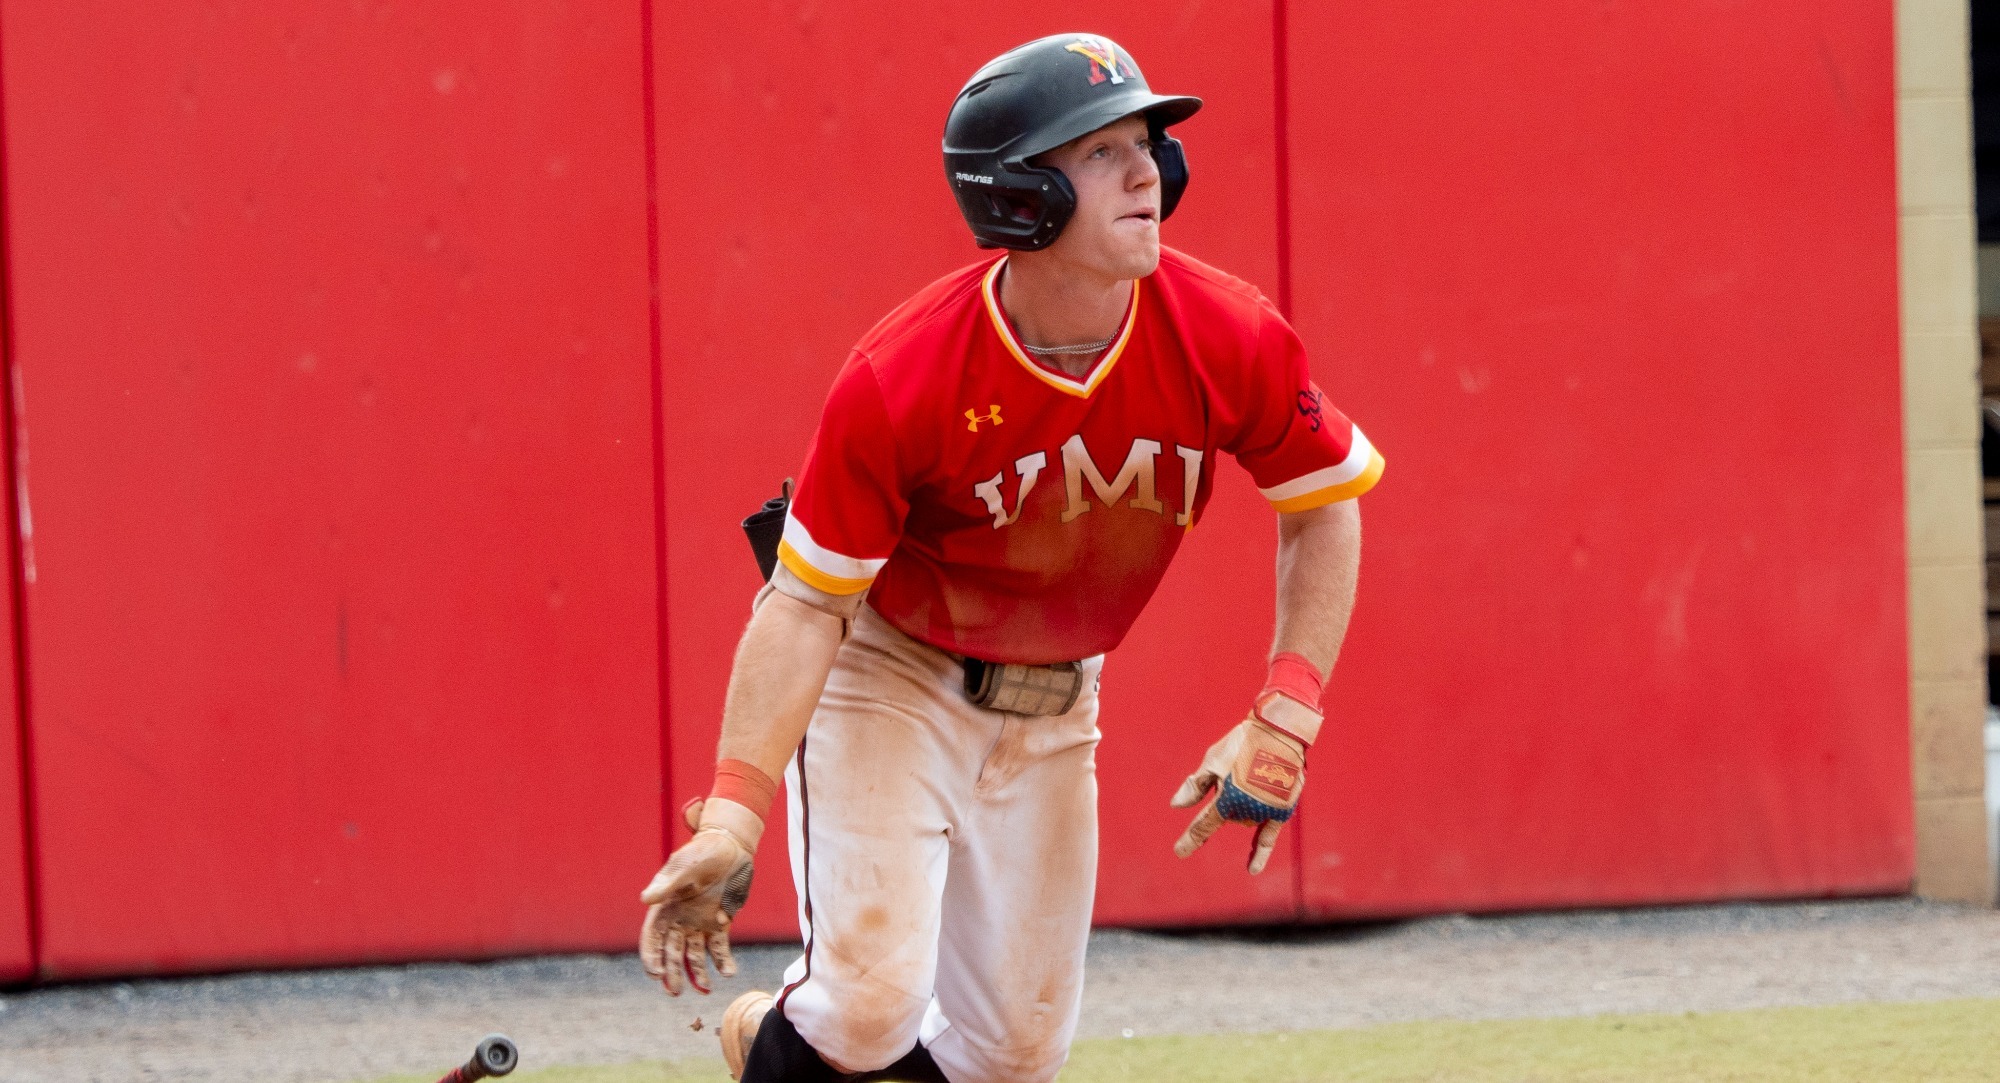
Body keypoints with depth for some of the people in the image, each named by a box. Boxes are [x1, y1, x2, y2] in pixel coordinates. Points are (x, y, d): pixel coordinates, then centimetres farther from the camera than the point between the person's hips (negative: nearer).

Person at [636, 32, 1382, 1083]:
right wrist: (732, 817, -34)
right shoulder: (897, 383, -29)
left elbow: (1323, 508, -3)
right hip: (886, 678, -4)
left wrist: (1283, 719, -14)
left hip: (1051, 708, 4)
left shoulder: (1230, 343, -20)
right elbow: (807, 604, -23)